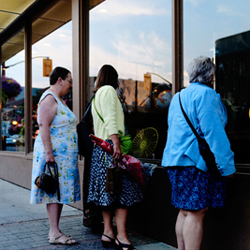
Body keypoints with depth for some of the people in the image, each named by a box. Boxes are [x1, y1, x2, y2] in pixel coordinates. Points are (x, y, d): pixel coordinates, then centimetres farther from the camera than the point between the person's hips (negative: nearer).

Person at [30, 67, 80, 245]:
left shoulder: (59, 100, 20)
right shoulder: (49, 98, -11)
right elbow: (43, 125, -20)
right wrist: (48, 152, -25)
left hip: (64, 155, 10)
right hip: (54, 154, -10)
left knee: (61, 190, 9)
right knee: (54, 191, -7)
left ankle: (55, 231, 15)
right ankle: (55, 233, -2)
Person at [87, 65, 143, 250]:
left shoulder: (97, 94, 25)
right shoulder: (108, 90, -3)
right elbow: (110, 118, -15)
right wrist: (116, 143, -23)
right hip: (109, 144, -10)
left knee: (108, 191, 6)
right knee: (123, 189, -12)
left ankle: (108, 233, 8)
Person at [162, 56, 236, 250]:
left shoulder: (178, 96, 20)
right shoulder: (206, 94, -8)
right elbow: (213, 131, -16)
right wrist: (227, 165, -14)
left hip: (176, 159, 9)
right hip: (195, 161, -9)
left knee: (185, 211, 12)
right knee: (196, 213, -8)